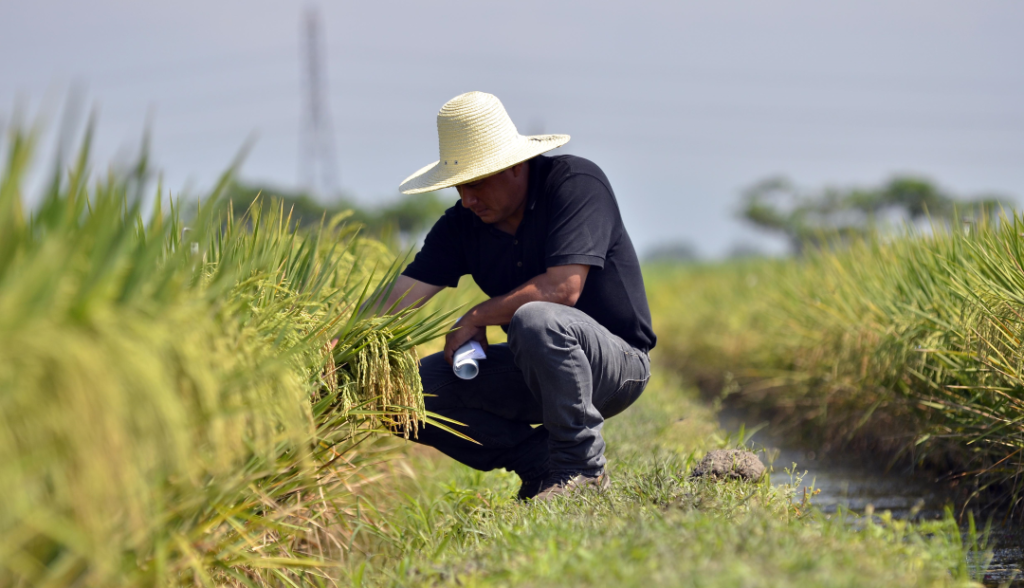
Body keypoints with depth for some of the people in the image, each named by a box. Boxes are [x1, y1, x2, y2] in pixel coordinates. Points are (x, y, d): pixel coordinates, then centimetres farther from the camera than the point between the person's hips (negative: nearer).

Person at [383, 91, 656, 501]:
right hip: (540, 370, 7)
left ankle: (581, 467, -21)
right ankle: (542, 462, -5)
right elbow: (399, 298, -7)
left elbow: (563, 288, -28)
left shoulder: (576, 182, -16)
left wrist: (476, 318, -17)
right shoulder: (463, 223, 1)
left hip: (618, 362, -7)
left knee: (536, 320, -39)